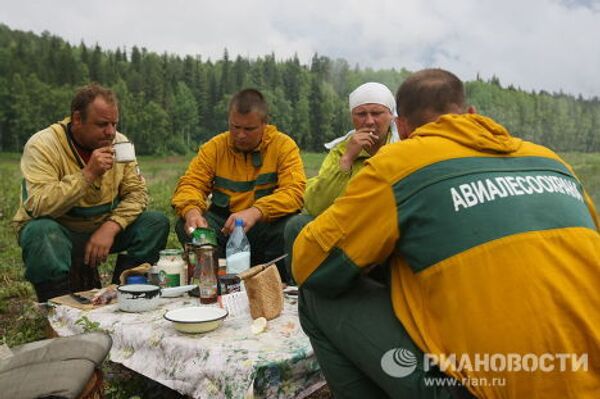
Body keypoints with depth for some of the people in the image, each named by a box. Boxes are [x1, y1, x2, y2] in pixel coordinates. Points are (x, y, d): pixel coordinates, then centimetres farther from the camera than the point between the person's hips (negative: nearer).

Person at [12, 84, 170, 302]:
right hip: (58, 230, -4)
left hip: (103, 228, 4)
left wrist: (111, 227, -22)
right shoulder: (42, 145, -17)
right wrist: (88, 174, -32)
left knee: (157, 223, -13)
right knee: (41, 232, -37)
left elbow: (137, 192, -6)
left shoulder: (119, 142, -2)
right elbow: (38, 206, -29)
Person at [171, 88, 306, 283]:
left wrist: (255, 212, -35)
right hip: (223, 225, 2)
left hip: (266, 226, -2)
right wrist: (192, 211, -26)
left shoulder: (284, 145, -4)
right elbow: (190, 184, -1)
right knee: (186, 226, -24)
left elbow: (294, 192, -17)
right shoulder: (214, 147, 4)